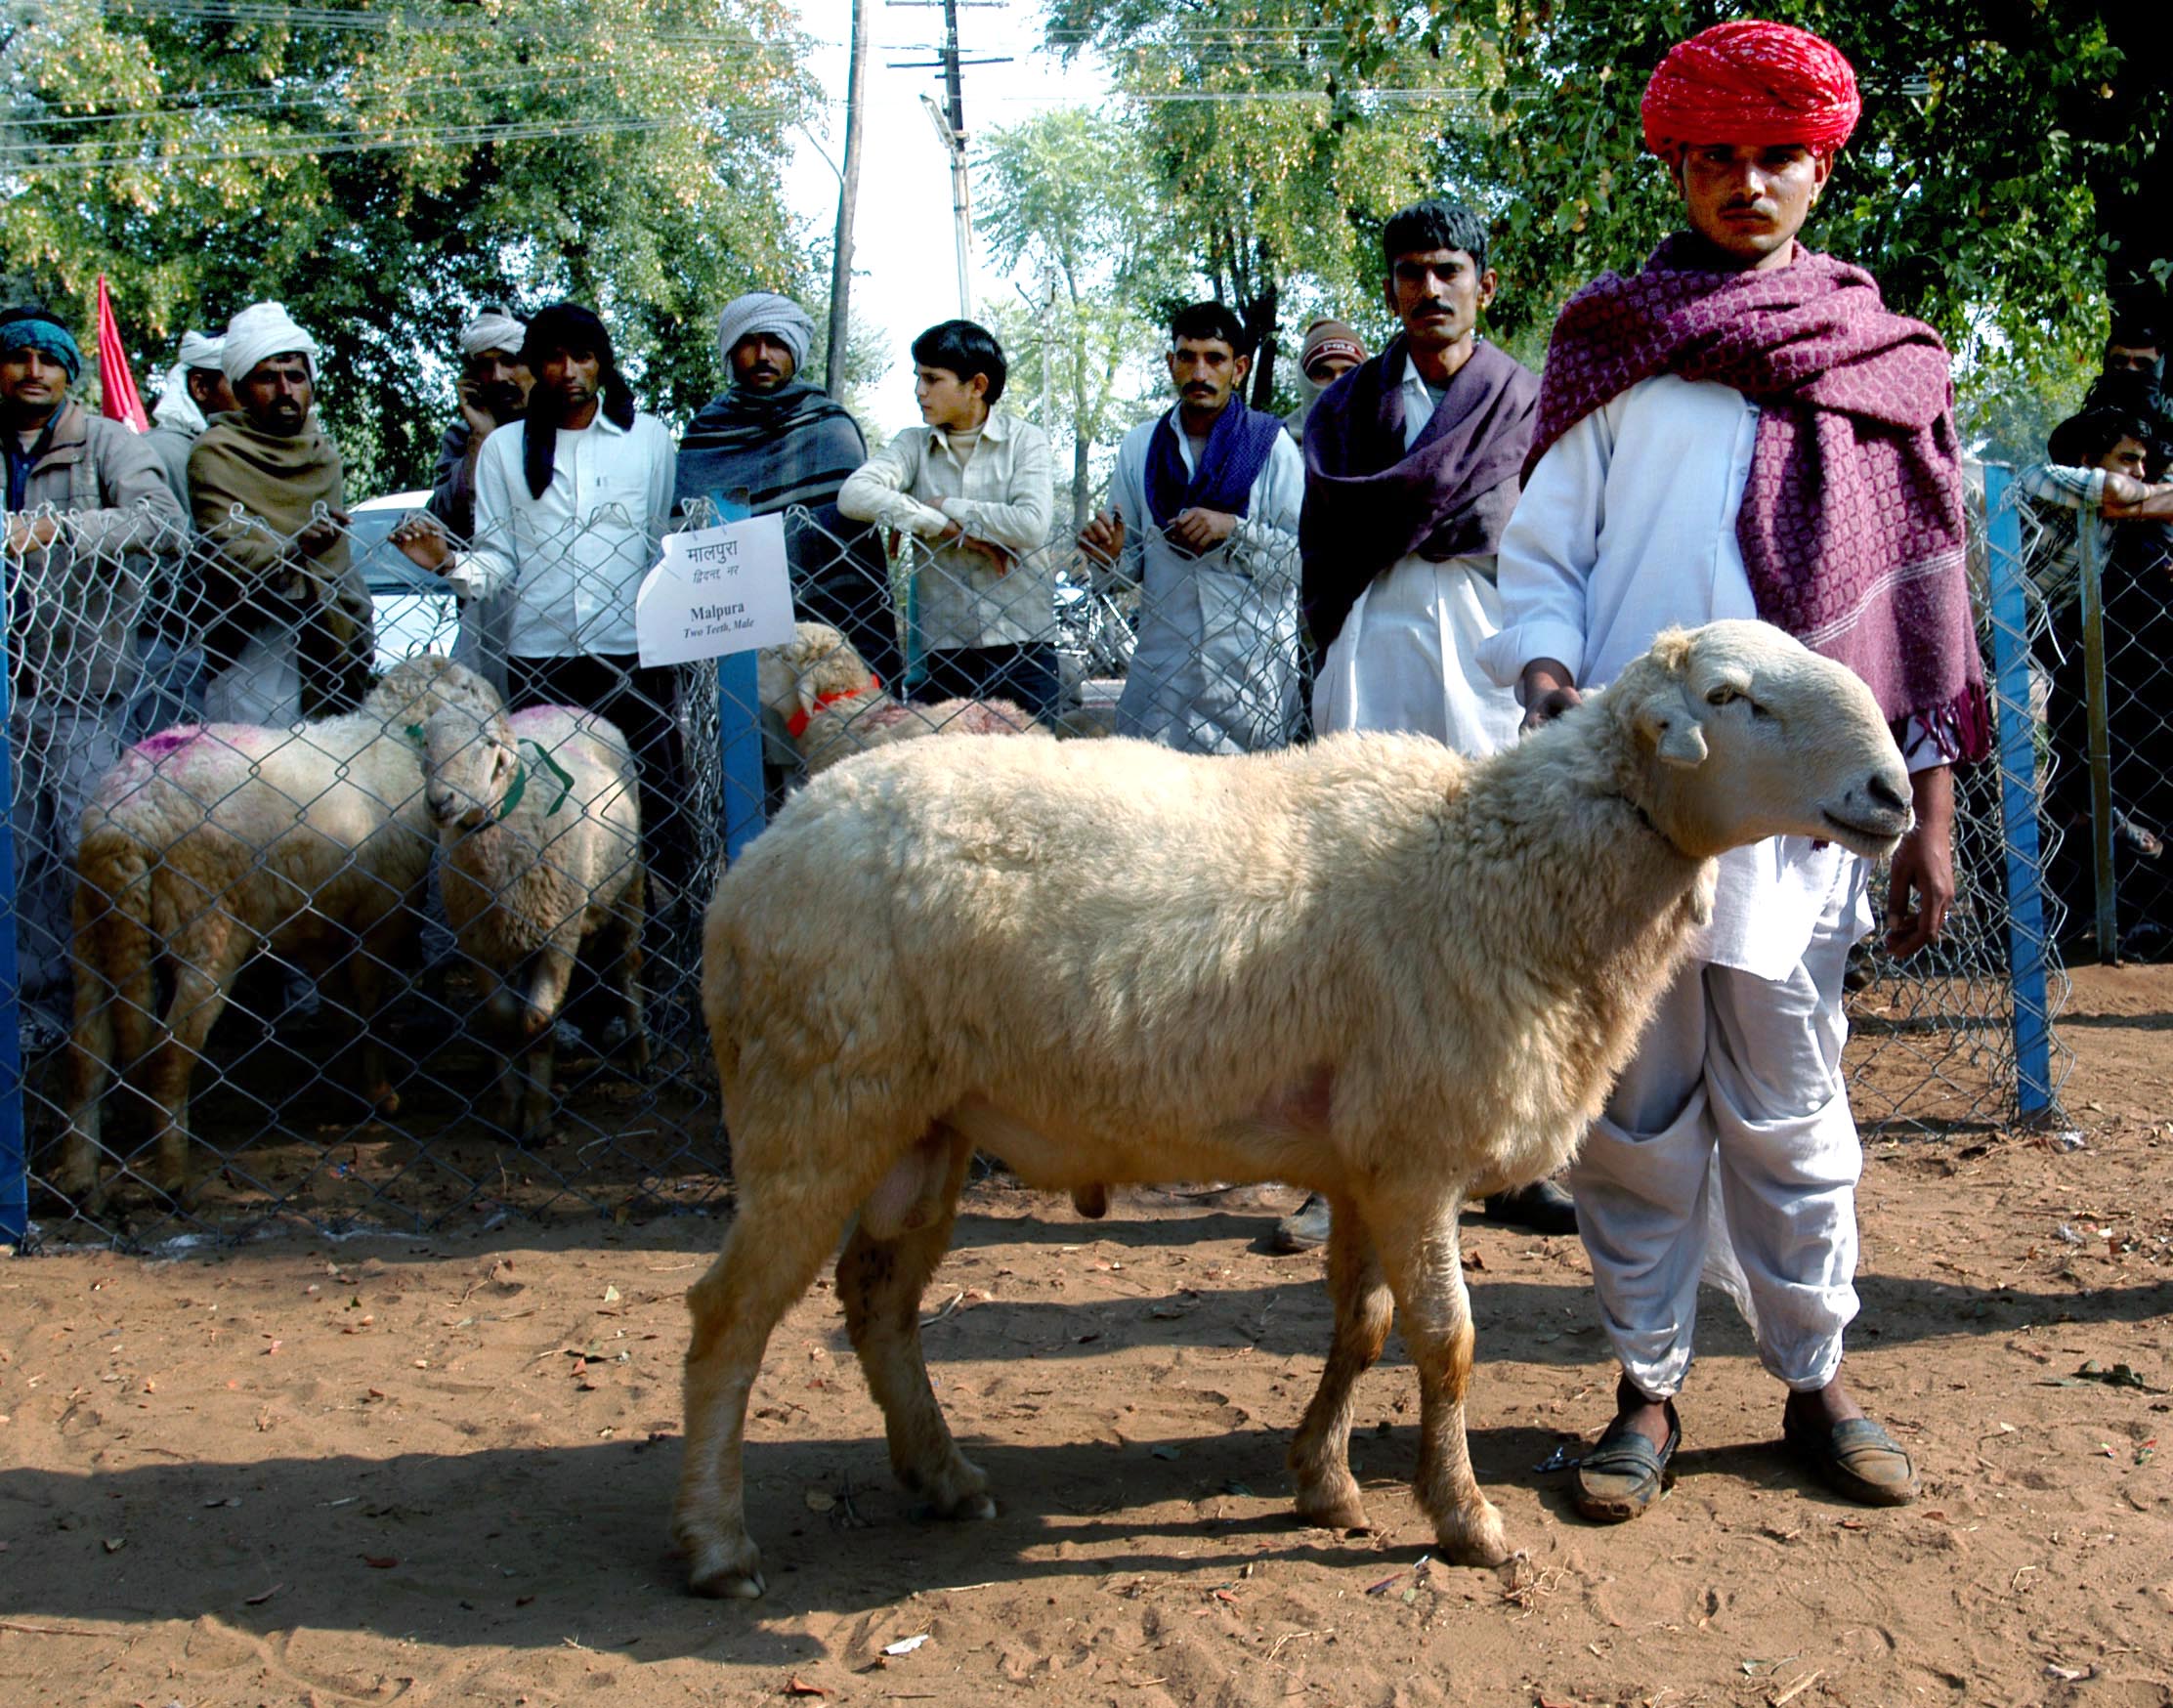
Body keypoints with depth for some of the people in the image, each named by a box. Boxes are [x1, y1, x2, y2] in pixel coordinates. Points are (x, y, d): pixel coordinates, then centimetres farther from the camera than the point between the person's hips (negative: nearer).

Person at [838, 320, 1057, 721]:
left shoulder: (1024, 441, 3)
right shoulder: (915, 445, 8)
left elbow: (1032, 525, -14)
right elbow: (853, 495, -12)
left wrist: (943, 506, -8)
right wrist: (950, 528, -16)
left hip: (1022, 645, -1)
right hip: (944, 652, 1)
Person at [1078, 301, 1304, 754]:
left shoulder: (1270, 442, 2)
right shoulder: (1140, 446, 11)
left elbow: (1305, 557, -2)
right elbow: (1135, 564, 15)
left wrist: (1234, 529, -14)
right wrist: (1114, 553, -6)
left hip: (1253, 666, -2)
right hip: (1161, 662, 2)